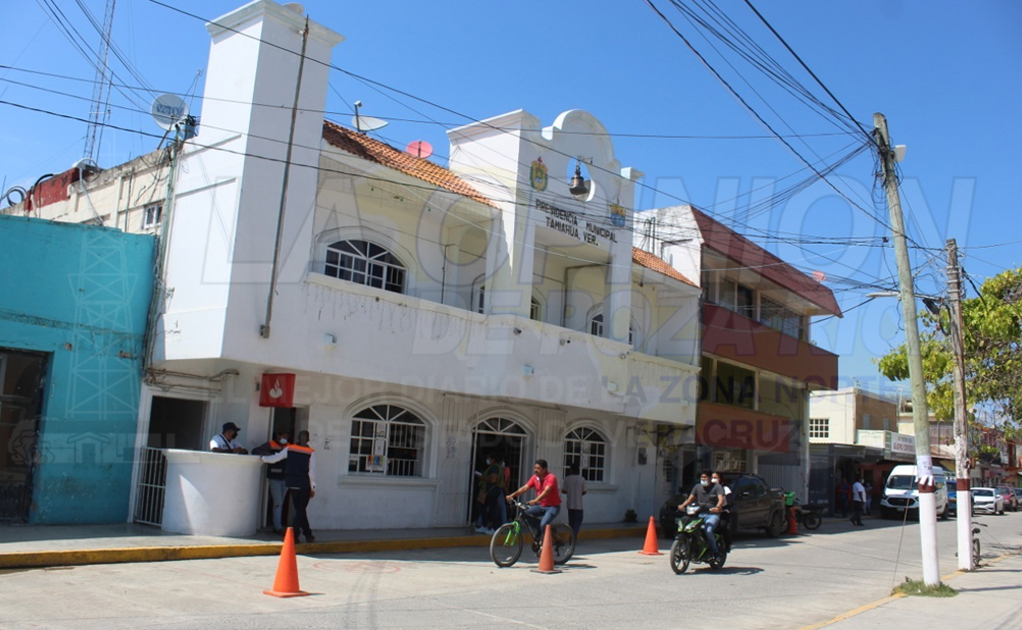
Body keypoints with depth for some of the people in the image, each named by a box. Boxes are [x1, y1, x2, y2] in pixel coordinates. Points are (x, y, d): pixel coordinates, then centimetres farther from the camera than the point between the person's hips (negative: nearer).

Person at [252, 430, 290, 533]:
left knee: (280, 503, 10)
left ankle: (277, 526, 18)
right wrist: (267, 454, -20)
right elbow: (255, 451, -6)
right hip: (274, 477, -4)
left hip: (285, 478, 4)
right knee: (277, 503, -8)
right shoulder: (270, 445, 0)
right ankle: (278, 527, -8)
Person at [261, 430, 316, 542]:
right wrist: (313, 487, 1)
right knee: (301, 510, 5)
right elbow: (312, 472, -7)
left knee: (300, 509, 14)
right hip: (304, 485, -3)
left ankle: (308, 534, 19)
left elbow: (274, 459, 7)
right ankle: (294, 536, 1)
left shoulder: (289, 448, 0)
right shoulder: (311, 452, -7)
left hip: (292, 484, 3)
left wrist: (263, 458, 26)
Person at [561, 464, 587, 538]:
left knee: (571, 520, 14)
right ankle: (574, 535, -14)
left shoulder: (567, 478, -6)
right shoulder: (582, 479, -6)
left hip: (570, 504, 1)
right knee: (578, 520, 4)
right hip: (578, 504, -1)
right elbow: (584, 492, -2)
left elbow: (564, 491, -6)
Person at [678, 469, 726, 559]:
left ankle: (714, 551, -15)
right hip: (699, 514, 4)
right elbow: (690, 498, 9)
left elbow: (721, 499, -13)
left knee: (708, 530, -32)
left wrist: (717, 507, -35)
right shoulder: (698, 487, 15)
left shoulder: (716, 486, 3)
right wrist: (683, 505, -12)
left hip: (713, 515, -4)